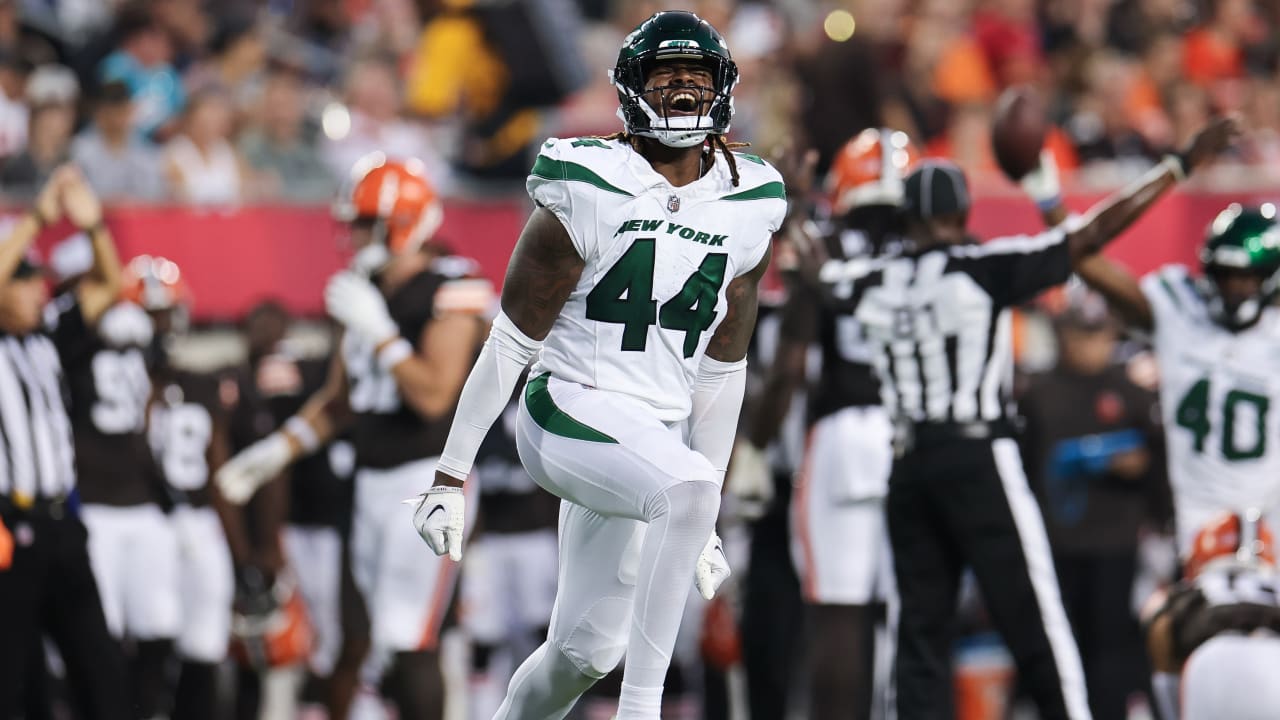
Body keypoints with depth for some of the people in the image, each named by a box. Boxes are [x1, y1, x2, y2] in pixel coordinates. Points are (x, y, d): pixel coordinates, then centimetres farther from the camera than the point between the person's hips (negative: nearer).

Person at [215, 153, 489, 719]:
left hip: (428, 476, -8)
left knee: (408, 643, -13)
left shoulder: (449, 298, -12)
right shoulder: (367, 295, 13)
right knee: (389, 647, 9)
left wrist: (378, 333, -21)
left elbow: (434, 396, -22)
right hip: (373, 480, 8)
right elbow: (339, 401, 22)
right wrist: (275, 452, 17)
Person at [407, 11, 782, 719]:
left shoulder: (747, 205, 7)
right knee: (688, 485, -34)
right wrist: (451, 475, -5)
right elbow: (510, 342, -5)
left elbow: (720, 370, 14)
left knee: (586, 649, 5)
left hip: (660, 433, 6)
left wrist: (705, 521, 14)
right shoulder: (590, 191, -9)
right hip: (571, 414, -6)